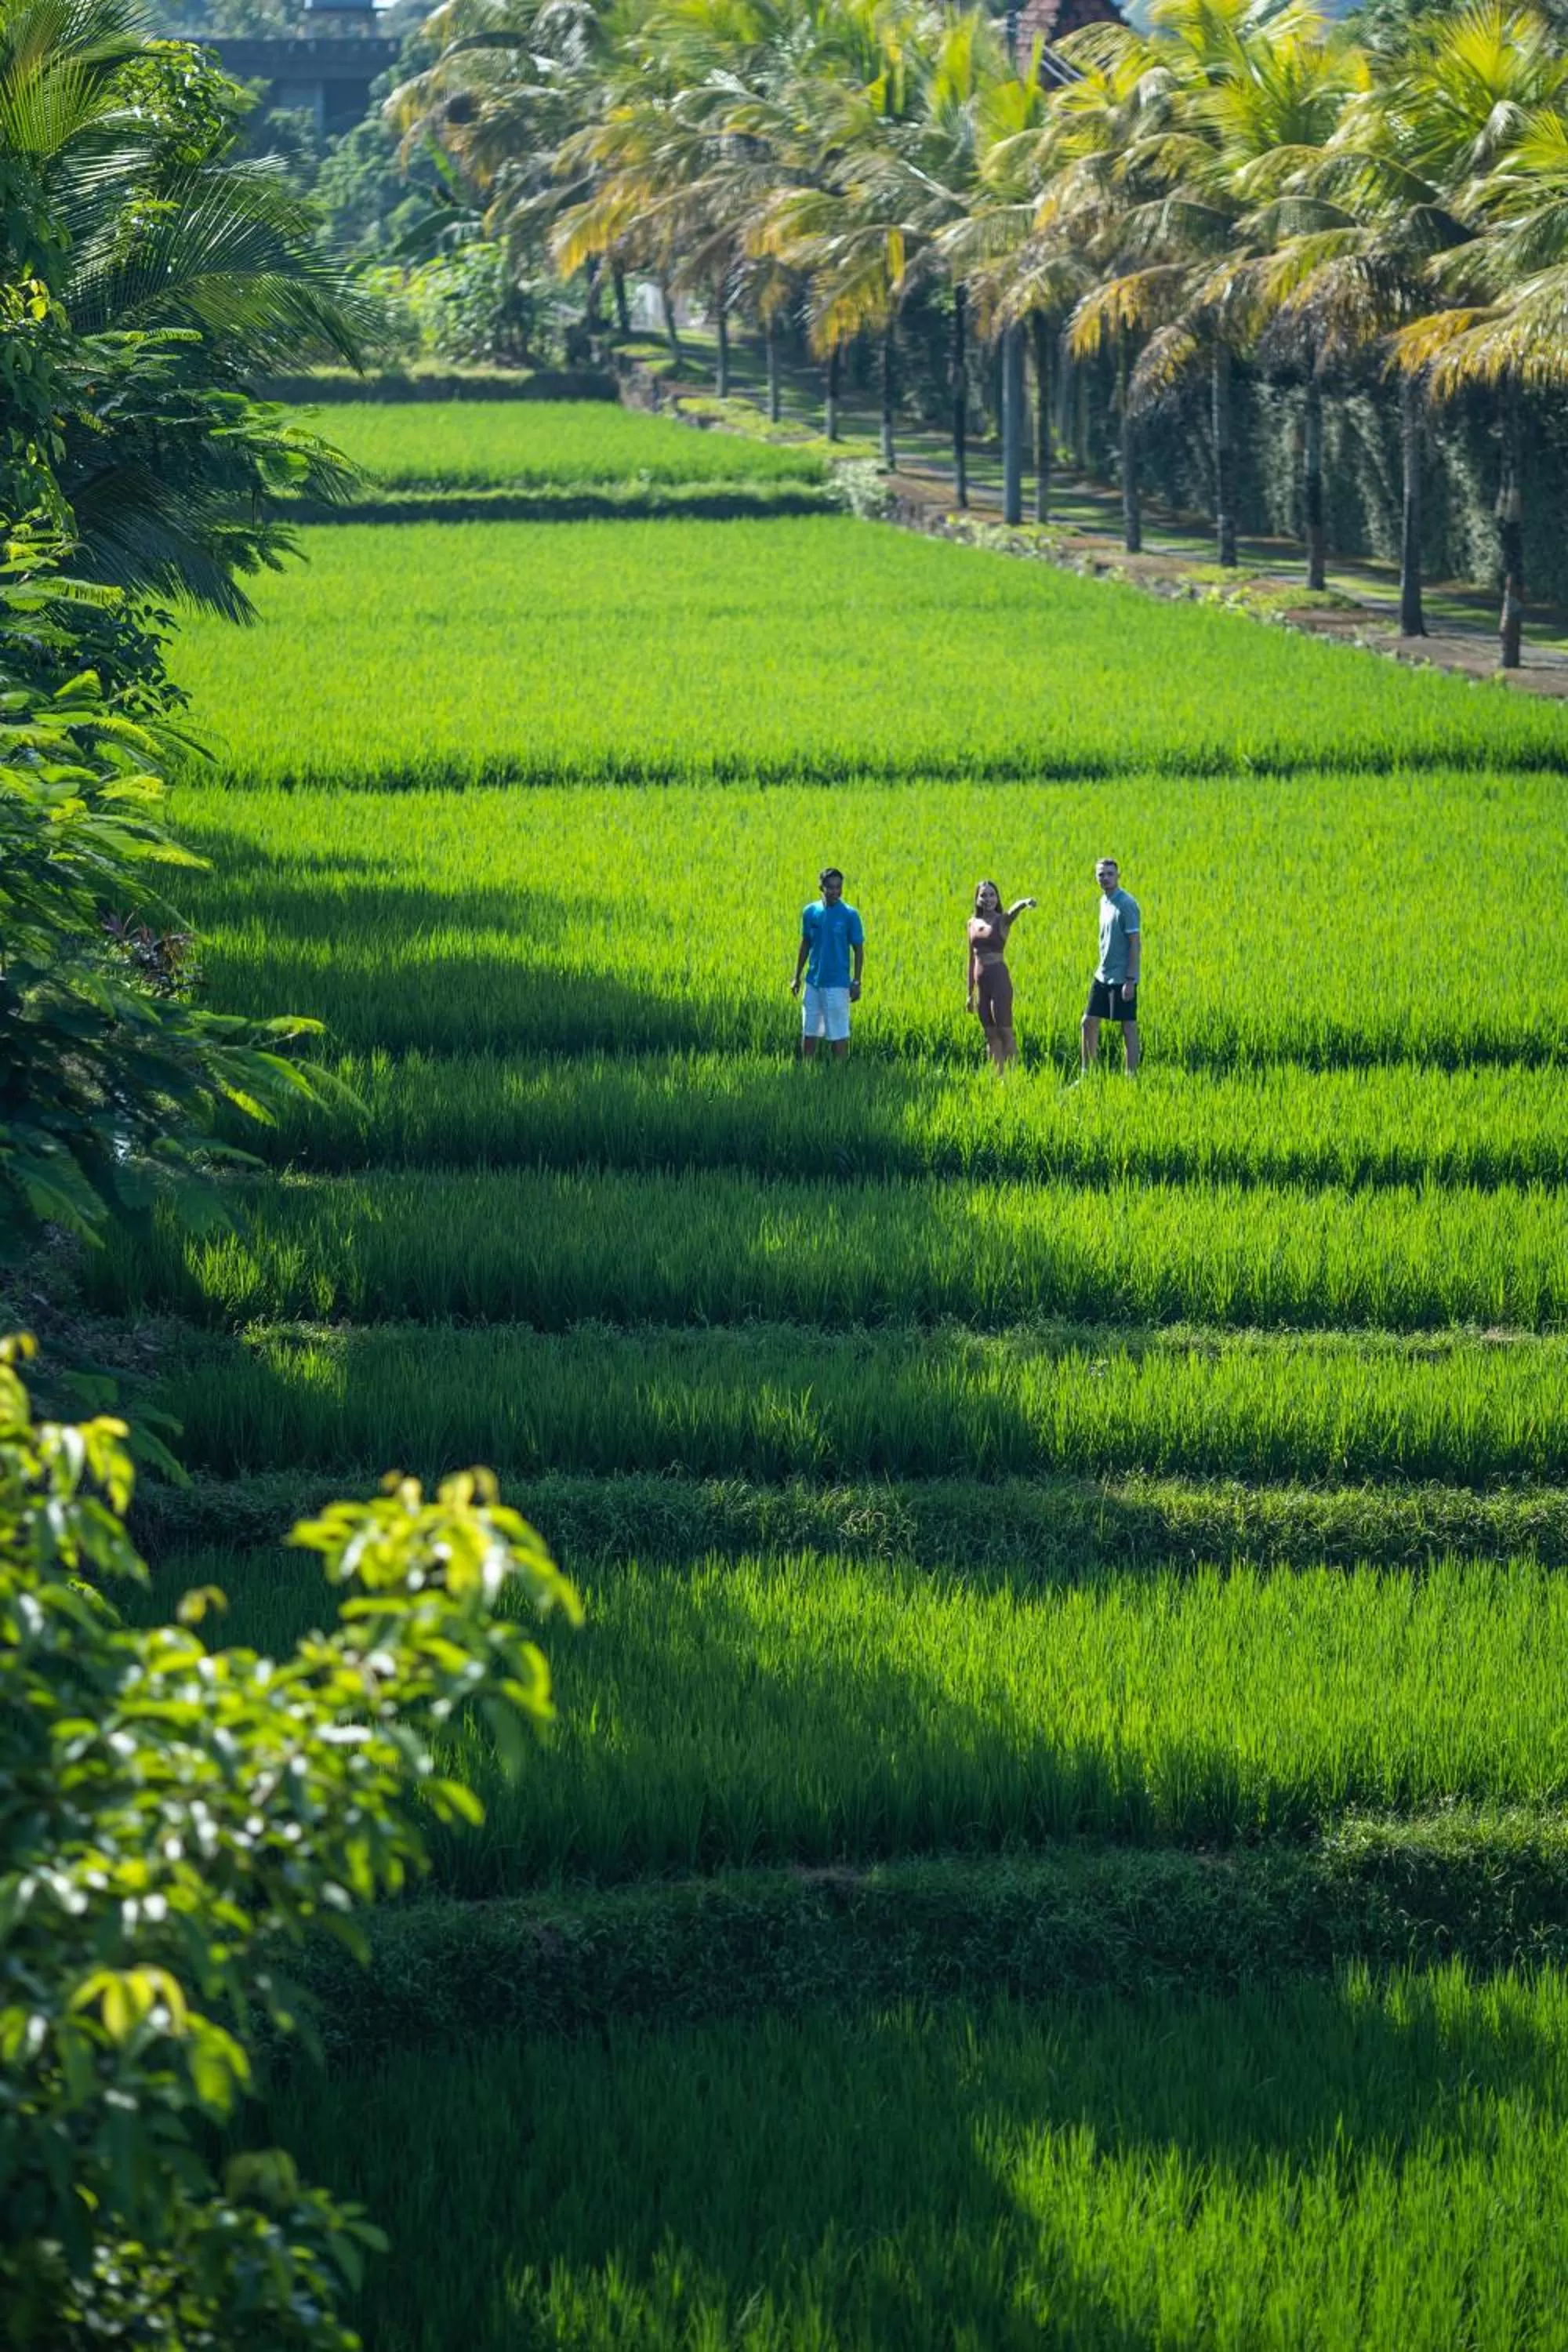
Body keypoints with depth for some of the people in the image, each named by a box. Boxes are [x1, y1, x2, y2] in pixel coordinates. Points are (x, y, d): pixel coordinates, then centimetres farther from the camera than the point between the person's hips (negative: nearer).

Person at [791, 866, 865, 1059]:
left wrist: (856, 982, -7)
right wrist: (797, 977, 13)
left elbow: (858, 950, -4)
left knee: (839, 1033, -1)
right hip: (813, 981, 4)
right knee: (808, 1031, 9)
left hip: (838, 983, -4)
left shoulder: (849, 915, -7)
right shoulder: (810, 912, 3)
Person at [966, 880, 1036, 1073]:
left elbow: (1014, 909, -27)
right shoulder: (973, 923, 12)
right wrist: (970, 993, 19)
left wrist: (1025, 903, -51)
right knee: (991, 1035, 7)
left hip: (999, 979, -6)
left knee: (1004, 1031, -8)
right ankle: (997, 1076, 10)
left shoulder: (1002, 920, -2)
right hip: (981, 983, 6)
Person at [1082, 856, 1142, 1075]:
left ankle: (1131, 1076, 3)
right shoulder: (1104, 901, 10)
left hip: (1121, 978, -8)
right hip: (1103, 975, 8)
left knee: (1128, 1027, -2)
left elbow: (1135, 943, -17)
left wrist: (1130, 980, -20)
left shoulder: (1126, 904, -14)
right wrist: (1101, 967, 17)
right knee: (1089, 1022, 10)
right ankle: (1087, 1072, 18)